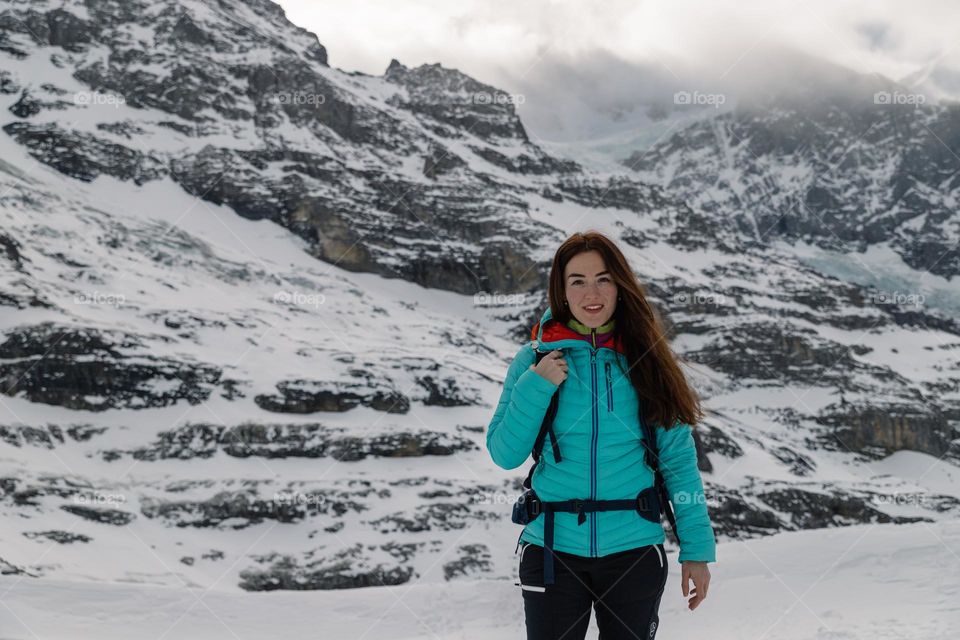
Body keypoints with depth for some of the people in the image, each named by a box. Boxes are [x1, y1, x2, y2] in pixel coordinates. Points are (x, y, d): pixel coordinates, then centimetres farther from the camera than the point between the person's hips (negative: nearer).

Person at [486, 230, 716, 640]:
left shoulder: (646, 360, -1)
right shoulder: (534, 360, -1)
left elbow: (678, 460, 1)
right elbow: (504, 455, -3)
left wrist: (697, 549, -3)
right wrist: (536, 387, -16)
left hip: (634, 553, 1)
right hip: (552, 552, 0)